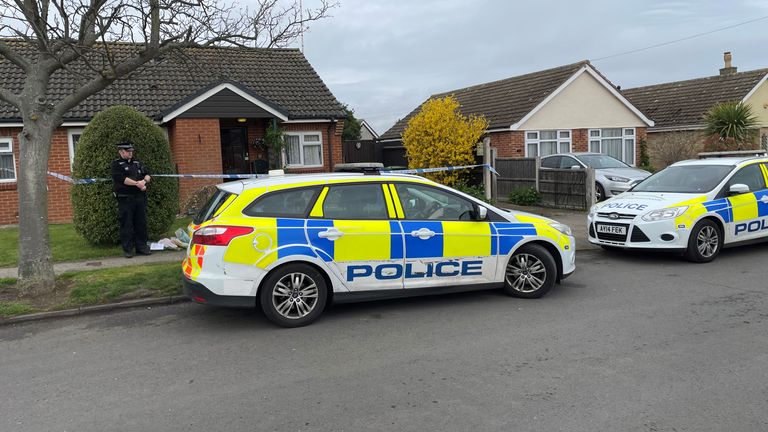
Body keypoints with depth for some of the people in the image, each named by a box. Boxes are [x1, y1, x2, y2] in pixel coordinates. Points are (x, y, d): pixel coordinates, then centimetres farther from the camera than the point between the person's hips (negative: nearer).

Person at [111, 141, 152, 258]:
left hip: (140, 198, 5)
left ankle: (141, 246, 15)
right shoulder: (116, 164, 0)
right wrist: (137, 184, -16)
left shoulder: (137, 163, 19)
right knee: (126, 225, -1)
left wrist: (144, 181, -8)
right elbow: (121, 179, -15)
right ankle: (127, 249, 5)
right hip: (125, 199, -5)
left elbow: (147, 175, 15)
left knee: (141, 223, 7)